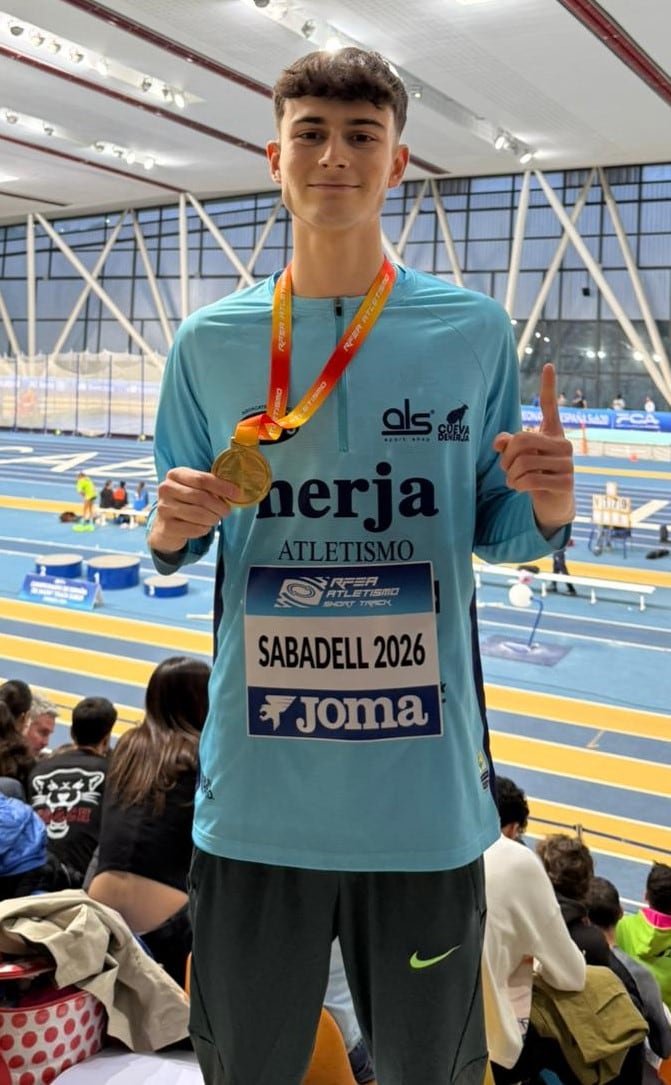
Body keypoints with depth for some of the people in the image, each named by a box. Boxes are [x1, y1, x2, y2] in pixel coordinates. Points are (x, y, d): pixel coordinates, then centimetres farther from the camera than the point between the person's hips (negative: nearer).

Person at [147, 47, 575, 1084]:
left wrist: (544, 511, -16)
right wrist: (169, 530, -12)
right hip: (256, 794, 1)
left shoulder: (474, 331, -2)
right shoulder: (209, 342, 1)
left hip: (429, 793, 0)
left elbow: (491, 533, 6)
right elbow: (176, 547, 10)